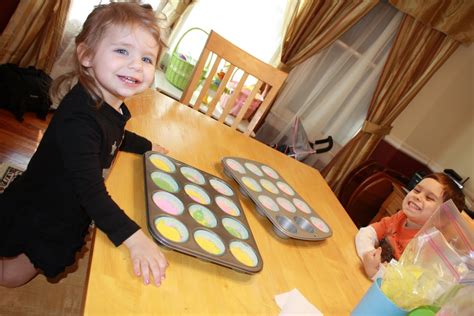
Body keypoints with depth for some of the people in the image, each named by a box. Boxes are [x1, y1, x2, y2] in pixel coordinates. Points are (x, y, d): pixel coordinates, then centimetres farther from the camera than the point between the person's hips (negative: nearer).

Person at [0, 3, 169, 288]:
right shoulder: (80, 119, -37)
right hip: (37, 218, -8)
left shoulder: (114, 105, -9)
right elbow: (91, 191, -40)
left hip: (67, 213, 8)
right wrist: (134, 238, -44)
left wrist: (148, 146, 23)